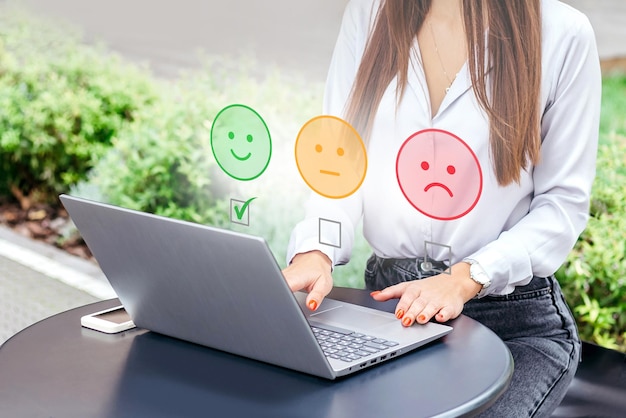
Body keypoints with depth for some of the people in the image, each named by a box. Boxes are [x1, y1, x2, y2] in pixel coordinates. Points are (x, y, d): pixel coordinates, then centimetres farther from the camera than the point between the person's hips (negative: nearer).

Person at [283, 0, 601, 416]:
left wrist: (465, 279, -18)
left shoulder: (563, 34, -5)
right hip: (390, 299, 3)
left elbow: (565, 202, -5)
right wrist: (316, 252, -16)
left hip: (515, 314, -2)